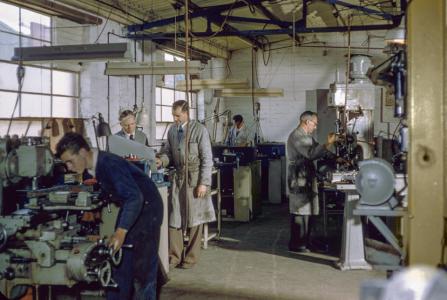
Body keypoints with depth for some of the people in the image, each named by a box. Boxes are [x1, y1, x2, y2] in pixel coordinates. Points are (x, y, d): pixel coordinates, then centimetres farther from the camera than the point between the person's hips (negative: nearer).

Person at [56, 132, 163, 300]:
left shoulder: (110, 164, -30)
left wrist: (121, 231, -46)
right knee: (119, 260, 11)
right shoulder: (93, 167, -3)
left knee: (143, 263, -7)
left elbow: (135, 197, -39)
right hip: (129, 206, 9)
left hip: (147, 206, -9)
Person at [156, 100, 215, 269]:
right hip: (178, 178, 5)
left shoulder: (199, 130, -8)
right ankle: (174, 257, 14)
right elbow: (167, 152, 17)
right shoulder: (172, 130, 8)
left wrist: (203, 183, -13)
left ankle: (191, 258, 14)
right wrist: (161, 161, -7)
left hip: (195, 179, -5)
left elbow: (207, 158, -9)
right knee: (174, 218, 4)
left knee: (194, 220, 3)